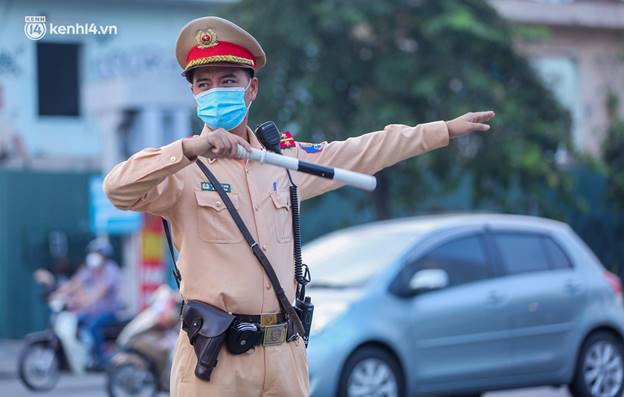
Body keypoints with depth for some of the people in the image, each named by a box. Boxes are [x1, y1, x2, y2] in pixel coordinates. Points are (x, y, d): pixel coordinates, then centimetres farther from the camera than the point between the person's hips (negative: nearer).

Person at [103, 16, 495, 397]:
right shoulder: (183, 168, -3)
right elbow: (118, 188, -21)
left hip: (285, 354, 5)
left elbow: (363, 153, 23)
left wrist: (446, 129, 27)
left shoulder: (284, 158, 13)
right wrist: (191, 149, -31)